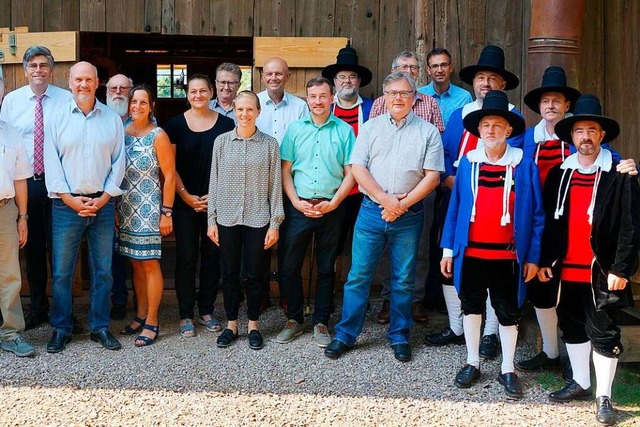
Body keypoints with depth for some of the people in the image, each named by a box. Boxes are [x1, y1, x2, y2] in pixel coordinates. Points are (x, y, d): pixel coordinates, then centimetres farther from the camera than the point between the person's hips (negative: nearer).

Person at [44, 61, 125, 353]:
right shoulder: (57, 118, 3)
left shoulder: (112, 119, 6)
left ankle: (100, 327, 18)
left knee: (103, 271, 7)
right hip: (66, 205, -1)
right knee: (61, 271, 1)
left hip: (102, 205, 1)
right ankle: (61, 329, 13)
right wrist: (69, 198, -9)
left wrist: (104, 197, -5)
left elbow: (119, 162, 4)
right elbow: (51, 162, -1)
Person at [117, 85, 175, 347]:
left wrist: (166, 213, -11)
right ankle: (140, 315, 24)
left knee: (150, 264, 1)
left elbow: (169, 176, -9)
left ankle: (152, 322, 10)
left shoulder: (158, 136, -8)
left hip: (149, 210, -5)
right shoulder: (122, 133, 6)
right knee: (136, 263, 13)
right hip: (126, 209, 5)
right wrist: (113, 207, 7)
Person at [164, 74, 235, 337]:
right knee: (186, 257, 1)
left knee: (212, 255, 6)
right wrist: (187, 196, -7)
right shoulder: (176, 124, 2)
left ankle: (206, 310, 19)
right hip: (185, 203, -1)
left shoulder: (225, 124, 4)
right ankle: (186, 314, 11)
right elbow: (170, 166, 1)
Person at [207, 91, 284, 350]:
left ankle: (253, 325, 21)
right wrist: (211, 219, 3)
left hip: (258, 219, -1)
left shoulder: (269, 144, 0)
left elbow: (275, 185, 1)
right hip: (227, 218, 1)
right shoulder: (222, 142, 3)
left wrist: (275, 223, -3)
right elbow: (214, 182, 6)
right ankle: (231, 324, 22)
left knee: (255, 274, 6)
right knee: (229, 274, 8)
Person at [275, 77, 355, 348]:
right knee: (289, 266, 3)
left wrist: (333, 203, -11)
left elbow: (350, 173, 0)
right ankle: (294, 319, 19)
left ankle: (321, 323, 20)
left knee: (326, 269, 8)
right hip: (299, 207, 1)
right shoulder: (295, 129, 5)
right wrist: (297, 202, -8)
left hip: (331, 209, -1)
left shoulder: (344, 130, 2)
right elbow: (285, 171, 4)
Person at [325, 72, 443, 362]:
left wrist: (402, 204, -11)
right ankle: (345, 335, 13)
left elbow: (433, 176, -2)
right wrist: (385, 199, -12)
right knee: (358, 276, 3)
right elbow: (357, 168, -1)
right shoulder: (371, 127, 7)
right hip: (371, 211, 1)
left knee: (403, 281, 8)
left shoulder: (428, 132, 4)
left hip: (408, 217, 0)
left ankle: (399, 336, 22)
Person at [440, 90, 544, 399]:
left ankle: (507, 370, 25)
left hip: (507, 255, -2)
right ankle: (472, 363, 30)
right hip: (470, 253, 2)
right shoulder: (467, 163, 1)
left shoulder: (524, 166, -5)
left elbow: (536, 215, -2)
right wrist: (448, 250, 3)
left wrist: (532, 257, -4)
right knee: (471, 307, 14)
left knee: (508, 313, 9)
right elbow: (455, 207, 5)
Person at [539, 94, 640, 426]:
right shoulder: (559, 174, 6)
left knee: (604, 334, 4)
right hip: (566, 269, 5)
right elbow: (548, 221, 8)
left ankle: (603, 396, 15)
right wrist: (545, 260, 4)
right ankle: (581, 383, 32)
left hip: (601, 272, -4)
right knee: (572, 328, 16)